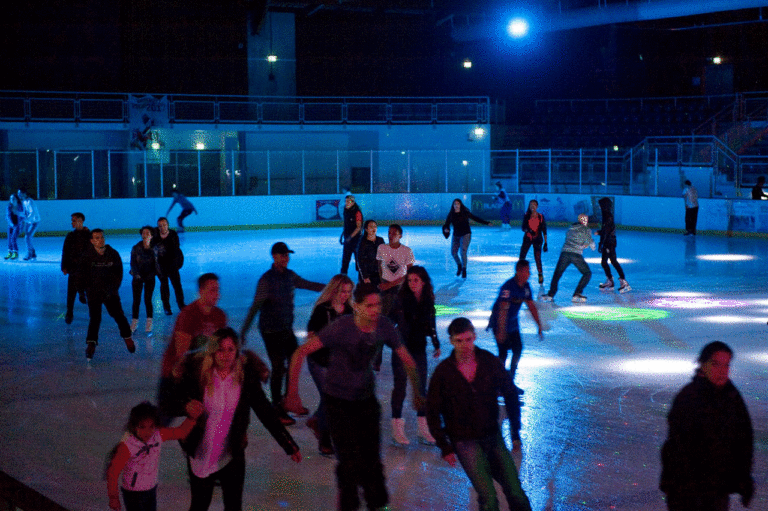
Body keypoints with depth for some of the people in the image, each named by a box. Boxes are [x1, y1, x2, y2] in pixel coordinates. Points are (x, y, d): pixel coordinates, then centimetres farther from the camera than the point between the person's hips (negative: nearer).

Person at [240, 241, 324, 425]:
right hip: (272, 332, -7)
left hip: (287, 329, 7)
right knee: (278, 368, -4)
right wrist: (243, 332, -29)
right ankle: (277, 409, 9)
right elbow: (255, 306, -23)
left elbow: (308, 285, 21)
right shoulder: (266, 280, -18)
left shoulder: (290, 275, 3)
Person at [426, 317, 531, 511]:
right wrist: (444, 447, -3)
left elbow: (510, 395, 7)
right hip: (465, 442, -3)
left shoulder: (490, 362, -4)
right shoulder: (443, 372, -9)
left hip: (493, 436, 3)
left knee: (516, 495, 4)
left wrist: (515, 433, 5)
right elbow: (432, 412, 0)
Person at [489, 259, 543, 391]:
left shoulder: (526, 286, 0)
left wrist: (539, 326, 10)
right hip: (500, 323, -8)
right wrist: (501, 331, -33)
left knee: (518, 350, 8)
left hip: (513, 323, 8)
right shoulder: (508, 287, -26)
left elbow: (531, 306, 9)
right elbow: (503, 310, -30)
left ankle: (510, 382, 21)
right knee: (503, 353, -9)